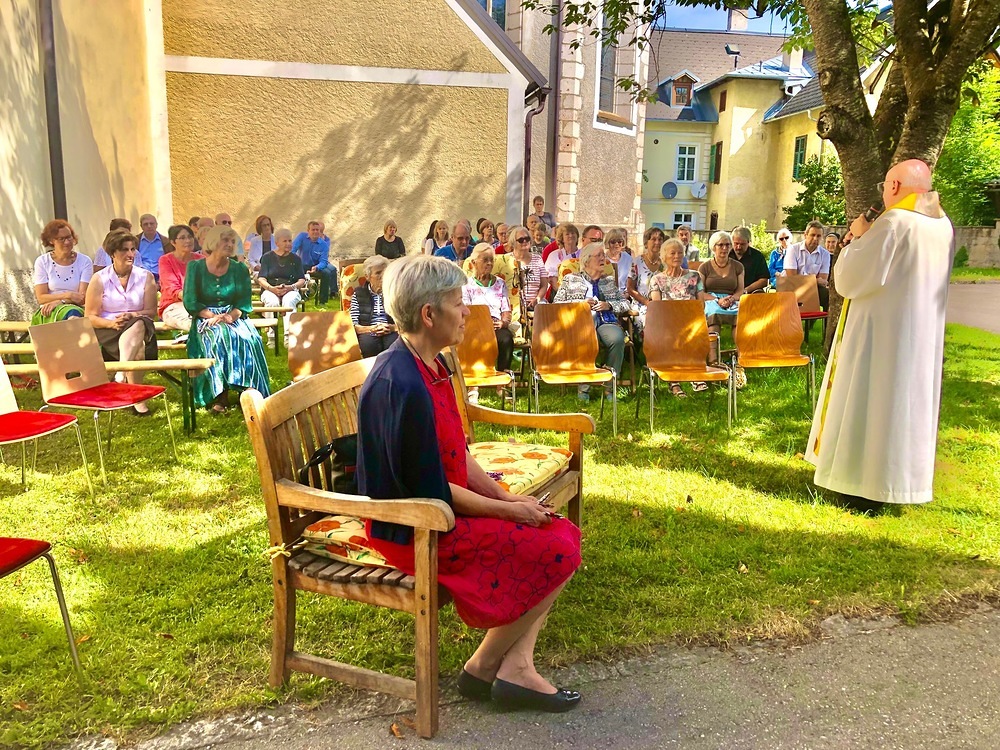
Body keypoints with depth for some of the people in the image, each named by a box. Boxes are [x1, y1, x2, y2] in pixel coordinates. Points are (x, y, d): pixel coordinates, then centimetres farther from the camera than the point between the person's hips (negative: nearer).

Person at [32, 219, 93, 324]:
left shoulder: (84, 261, 5)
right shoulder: (42, 262, 7)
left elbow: (83, 297, -3)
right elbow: (41, 298, 1)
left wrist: (59, 301, -17)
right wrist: (67, 295, -13)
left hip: (77, 308, 1)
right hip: (49, 312, -1)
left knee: (75, 313, -37)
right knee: (72, 313, -36)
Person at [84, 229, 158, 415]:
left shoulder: (146, 277, 7)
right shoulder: (99, 279, 3)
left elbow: (151, 311, 2)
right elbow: (90, 317, -1)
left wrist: (131, 316, -18)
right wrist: (112, 323, -20)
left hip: (138, 326, 2)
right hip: (107, 331, -1)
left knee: (137, 326, -36)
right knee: (138, 349, -33)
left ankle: (122, 377, -33)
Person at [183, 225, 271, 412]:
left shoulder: (240, 269, 9)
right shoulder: (195, 267, 4)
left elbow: (245, 303, 3)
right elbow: (190, 302, -2)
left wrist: (231, 315, -18)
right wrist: (213, 316, -16)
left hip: (233, 317, 2)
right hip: (205, 319, -2)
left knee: (249, 339, -32)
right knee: (218, 337, -35)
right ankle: (219, 395, -33)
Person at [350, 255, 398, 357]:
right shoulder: (359, 294, 13)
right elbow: (353, 325, 5)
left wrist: (392, 328, -13)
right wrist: (371, 329, -13)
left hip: (391, 332, 0)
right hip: (368, 333, 0)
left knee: (394, 344, -36)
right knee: (368, 343, -36)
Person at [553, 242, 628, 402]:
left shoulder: (610, 281, 26)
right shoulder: (570, 280, 18)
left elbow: (625, 304, 21)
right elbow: (556, 304, 9)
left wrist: (609, 305, 1)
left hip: (606, 322, 3)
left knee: (617, 339, -34)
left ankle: (610, 385, -24)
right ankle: (583, 387, -26)